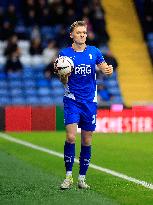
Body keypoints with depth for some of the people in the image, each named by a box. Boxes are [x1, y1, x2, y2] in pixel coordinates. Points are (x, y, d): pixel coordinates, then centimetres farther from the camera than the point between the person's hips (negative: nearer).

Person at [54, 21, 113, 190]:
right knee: (70, 137, -16)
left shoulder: (94, 52, 6)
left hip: (90, 101, 2)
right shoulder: (64, 54, 1)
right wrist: (62, 74, -19)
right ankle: (68, 176, -7)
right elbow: (64, 82, 3)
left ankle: (82, 178, 14)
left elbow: (105, 69, 7)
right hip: (72, 100, -2)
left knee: (87, 141, 4)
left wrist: (108, 70, -16)